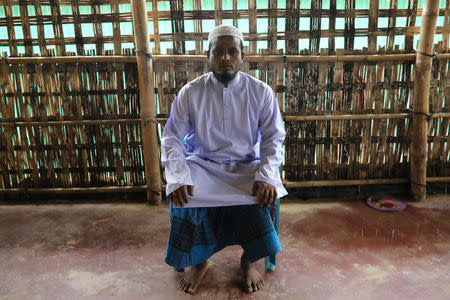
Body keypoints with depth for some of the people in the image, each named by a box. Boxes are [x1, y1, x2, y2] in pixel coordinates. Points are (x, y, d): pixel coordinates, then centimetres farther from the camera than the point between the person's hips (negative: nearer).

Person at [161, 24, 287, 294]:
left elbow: (273, 138, -1)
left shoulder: (261, 92, -1)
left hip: (247, 166, 0)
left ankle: (249, 260, 2)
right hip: (202, 165, 0)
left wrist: (266, 176, -20)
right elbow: (172, 138, -2)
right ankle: (199, 261, 2)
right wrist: (177, 178, -20)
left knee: (265, 196, -28)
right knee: (183, 198, -27)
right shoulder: (190, 93, -1)